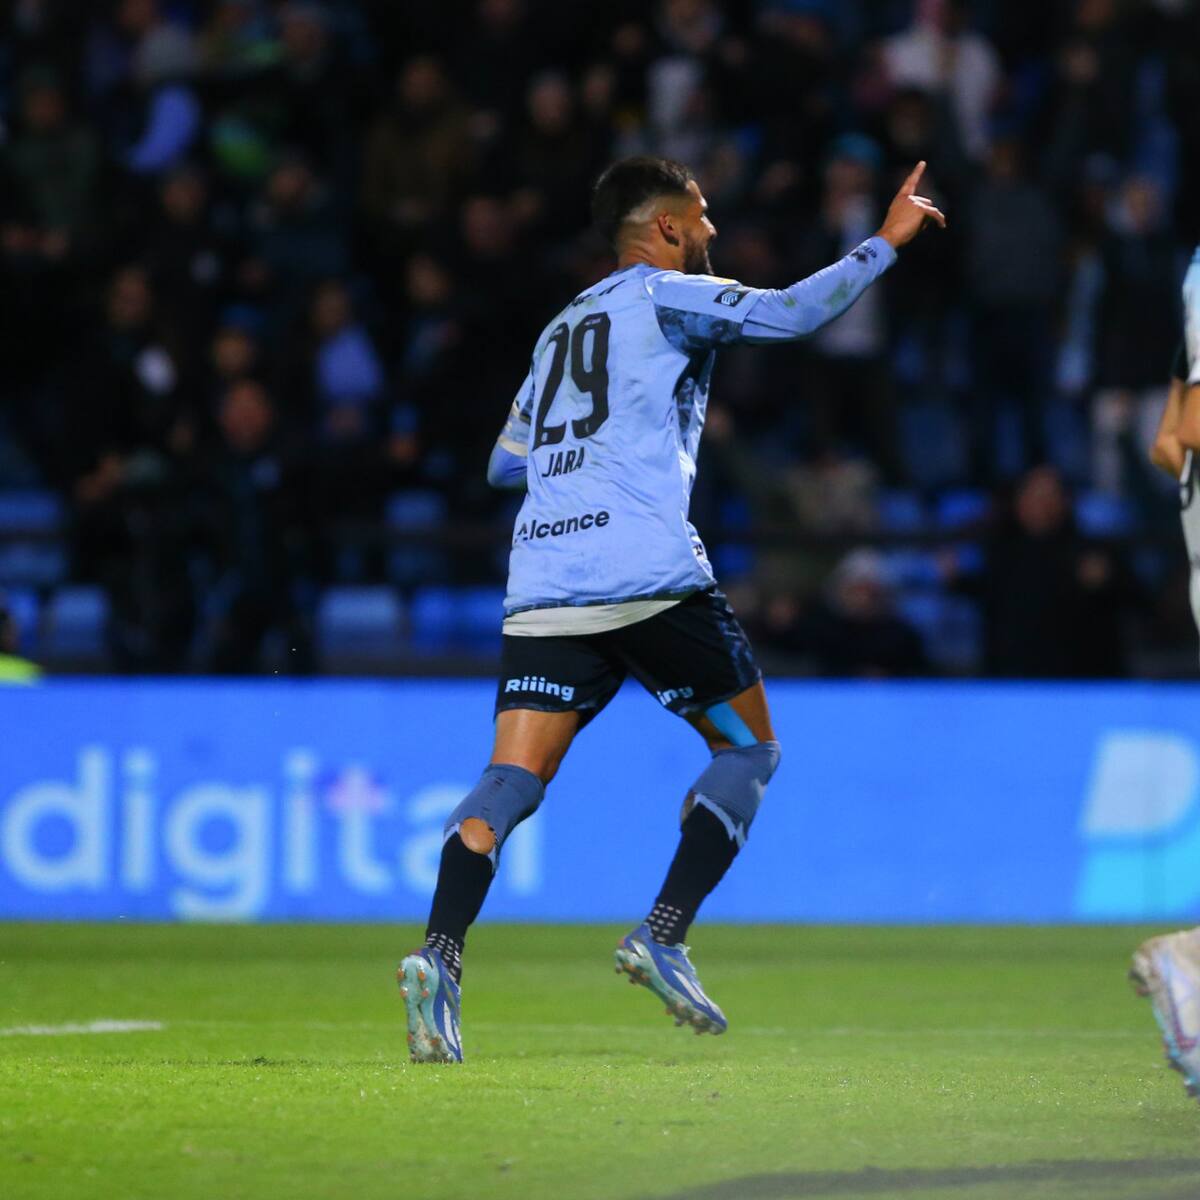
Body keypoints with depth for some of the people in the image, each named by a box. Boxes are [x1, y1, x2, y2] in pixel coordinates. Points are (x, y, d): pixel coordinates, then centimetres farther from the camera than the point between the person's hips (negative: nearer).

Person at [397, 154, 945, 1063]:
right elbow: (792, 313, -7)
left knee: (514, 778, -5)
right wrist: (885, 243, 3)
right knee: (750, 747, 11)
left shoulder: (563, 328, 27)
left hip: (544, 583, 6)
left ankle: (440, 953, -28)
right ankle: (663, 936, -3)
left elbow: (505, 464, 32)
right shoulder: (666, 296, 6)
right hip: (651, 574, -6)